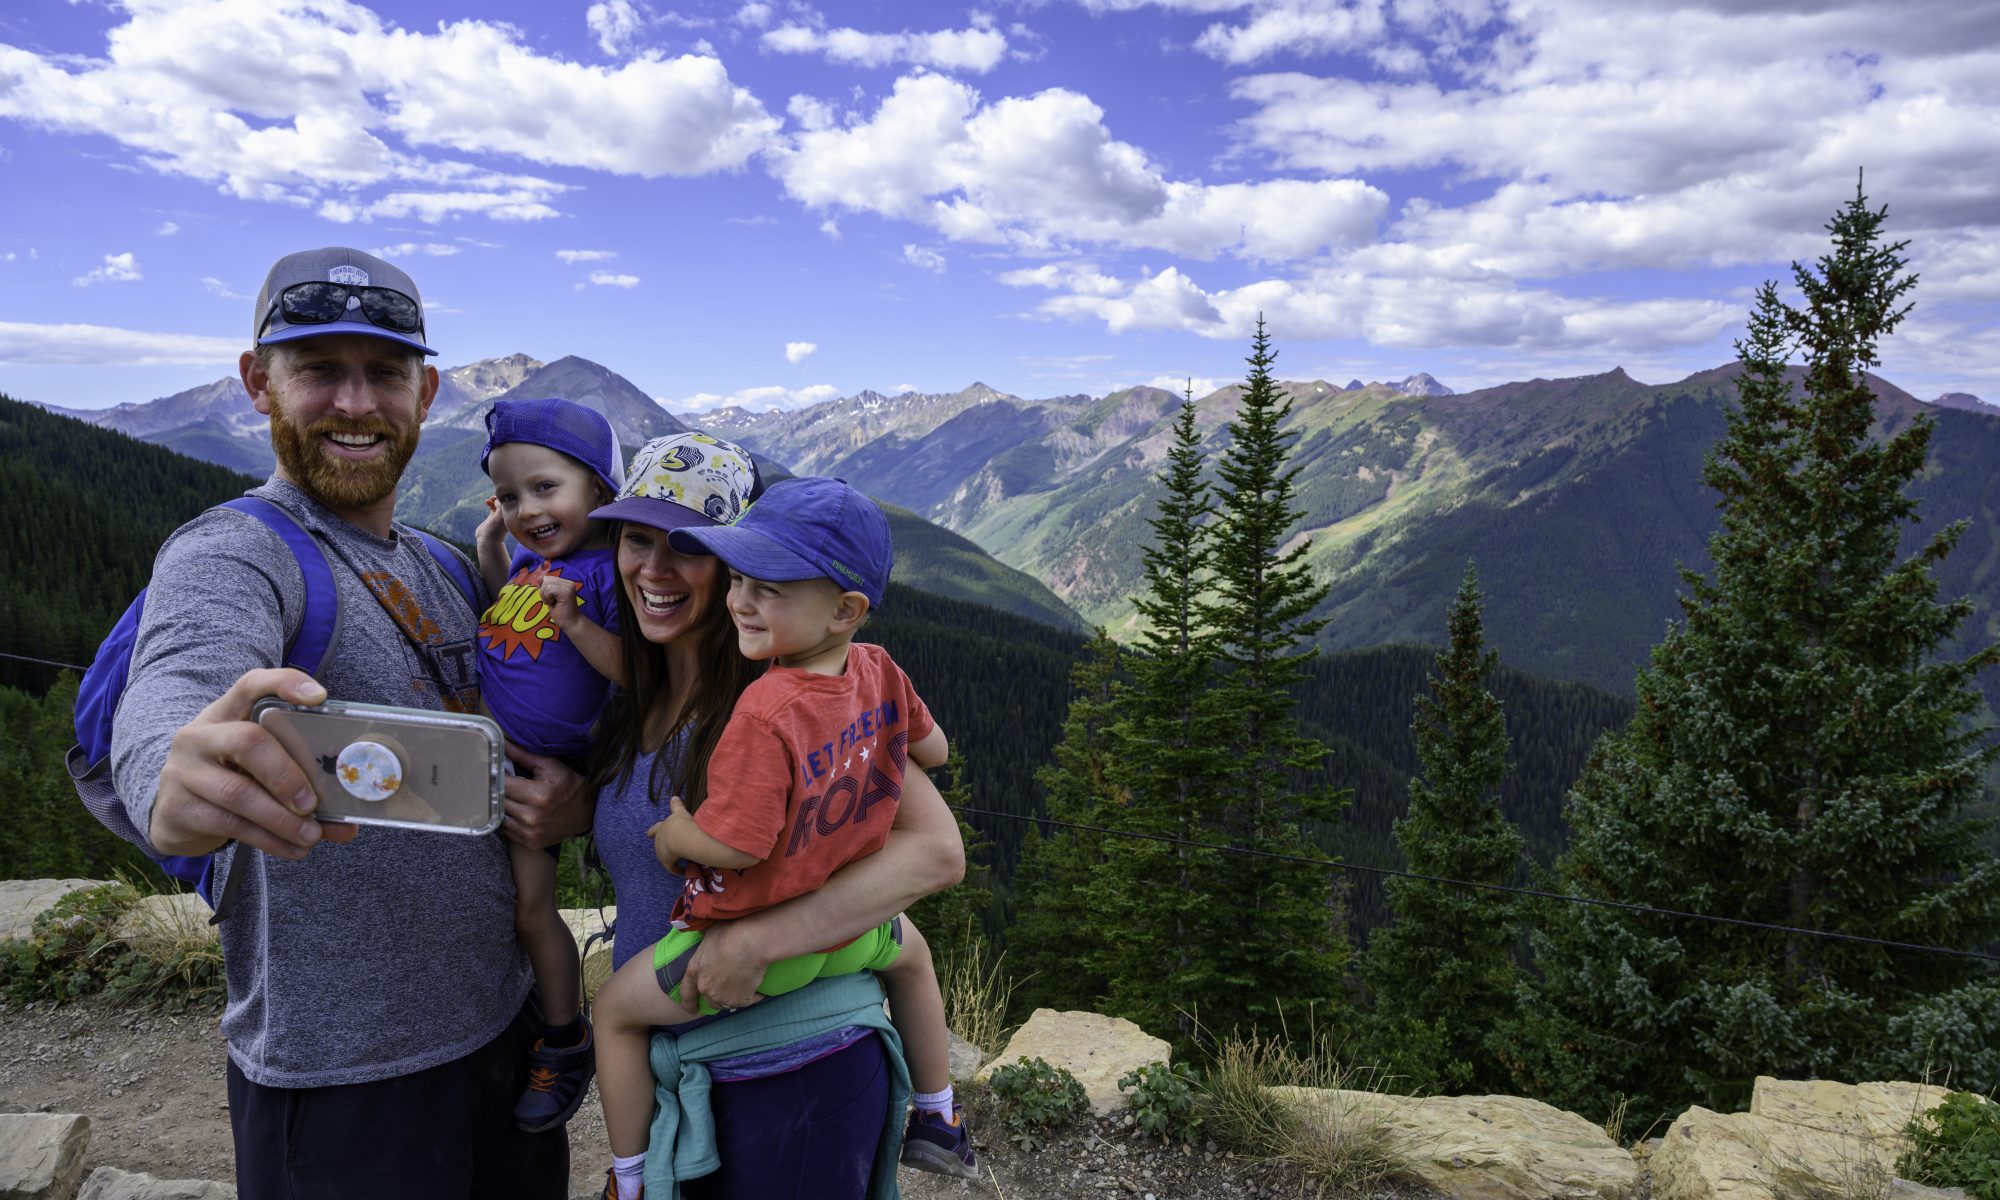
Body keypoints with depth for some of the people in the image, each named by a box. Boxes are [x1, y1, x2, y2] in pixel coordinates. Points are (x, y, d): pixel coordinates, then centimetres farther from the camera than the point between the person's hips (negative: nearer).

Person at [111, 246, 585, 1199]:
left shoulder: (441, 569, 9)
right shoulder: (230, 554, -14)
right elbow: (174, 687, -35)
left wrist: (567, 805, -7)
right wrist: (182, 783, -59)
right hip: (343, 1083, -7)